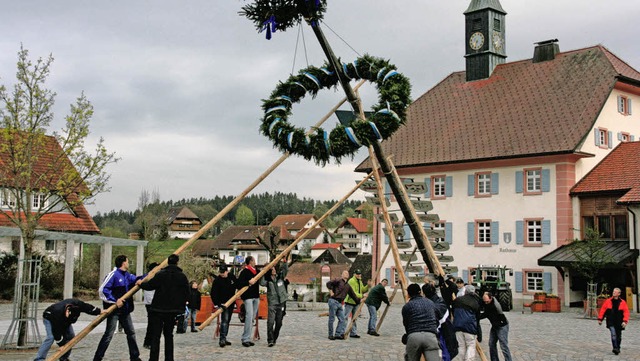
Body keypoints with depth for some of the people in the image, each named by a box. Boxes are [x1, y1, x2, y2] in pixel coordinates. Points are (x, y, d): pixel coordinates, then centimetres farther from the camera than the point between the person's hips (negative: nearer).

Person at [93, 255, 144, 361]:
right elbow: (102, 290, -21)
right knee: (109, 334, -8)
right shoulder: (113, 274, -15)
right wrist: (115, 300, -24)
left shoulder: (127, 275, 10)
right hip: (114, 310, -9)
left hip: (125, 310, 9)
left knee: (131, 332, 15)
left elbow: (137, 280, 24)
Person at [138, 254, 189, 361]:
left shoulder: (160, 274, -8)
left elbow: (149, 285, -4)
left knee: (155, 336, 0)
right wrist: (180, 307, 12)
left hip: (158, 309, -3)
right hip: (173, 310, 3)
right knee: (169, 335, 15)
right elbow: (186, 294, 2)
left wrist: (141, 283, 16)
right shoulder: (182, 277, 0)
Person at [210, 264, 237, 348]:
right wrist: (218, 304, -29)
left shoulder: (232, 277, 0)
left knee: (227, 321, 11)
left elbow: (237, 286, 18)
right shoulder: (217, 280, -14)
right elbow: (213, 294, -18)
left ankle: (224, 339, 18)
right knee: (224, 320, -18)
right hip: (223, 304, -6)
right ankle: (222, 340, -22)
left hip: (231, 303, 6)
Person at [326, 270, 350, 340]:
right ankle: (330, 335, 5)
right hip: (333, 301, -8)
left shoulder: (347, 285, 18)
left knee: (342, 319, 2)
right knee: (332, 319, -2)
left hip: (339, 303, 8)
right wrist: (331, 292, -15)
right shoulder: (338, 280, -6)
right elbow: (328, 283, -17)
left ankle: (338, 334, 6)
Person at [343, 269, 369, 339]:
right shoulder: (351, 281, -15)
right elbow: (352, 293, -22)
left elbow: (363, 290, 18)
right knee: (345, 317, -7)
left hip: (356, 302, 9)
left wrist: (368, 286, 1)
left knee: (354, 318, 11)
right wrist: (362, 296, -27)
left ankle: (353, 333, 16)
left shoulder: (360, 282, 15)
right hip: (349, 302, -9)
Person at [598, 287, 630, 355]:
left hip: (619, 323, 1)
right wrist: (600, 319, 3)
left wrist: (625, 321, -15)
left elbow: (626, 312, -3)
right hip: (611, 322, -1)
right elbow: (603, 310, 5)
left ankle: (618, 349, 27)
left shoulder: (623, 302, 0)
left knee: (619, 336, 11)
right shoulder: (608, 301, 1)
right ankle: (615, 348, -18)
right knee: (613, 335, -17)